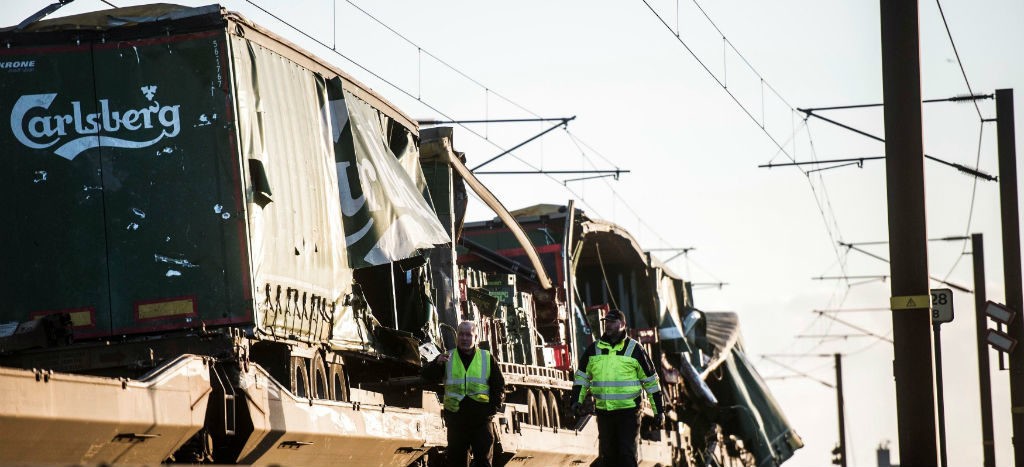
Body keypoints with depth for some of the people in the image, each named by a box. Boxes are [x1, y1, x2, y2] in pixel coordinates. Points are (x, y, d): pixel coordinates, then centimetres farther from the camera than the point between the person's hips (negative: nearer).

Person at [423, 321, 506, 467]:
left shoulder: (487, 358, 7)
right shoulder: (447, 358, 8)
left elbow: (499, 386, 9)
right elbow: (428, 376, -4)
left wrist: (493, 408, -5)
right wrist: (437, 363, -24)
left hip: (481, 421, -1)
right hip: (455, 420, 1)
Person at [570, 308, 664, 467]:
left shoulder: (634, 349, -1)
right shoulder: (594, 349, 9)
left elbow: (651, 381, 4)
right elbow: (582, 376, 17)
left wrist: (658, 411, 2)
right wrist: (577, 400, 2)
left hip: (628, 411, -4)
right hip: (603, 411, 4)